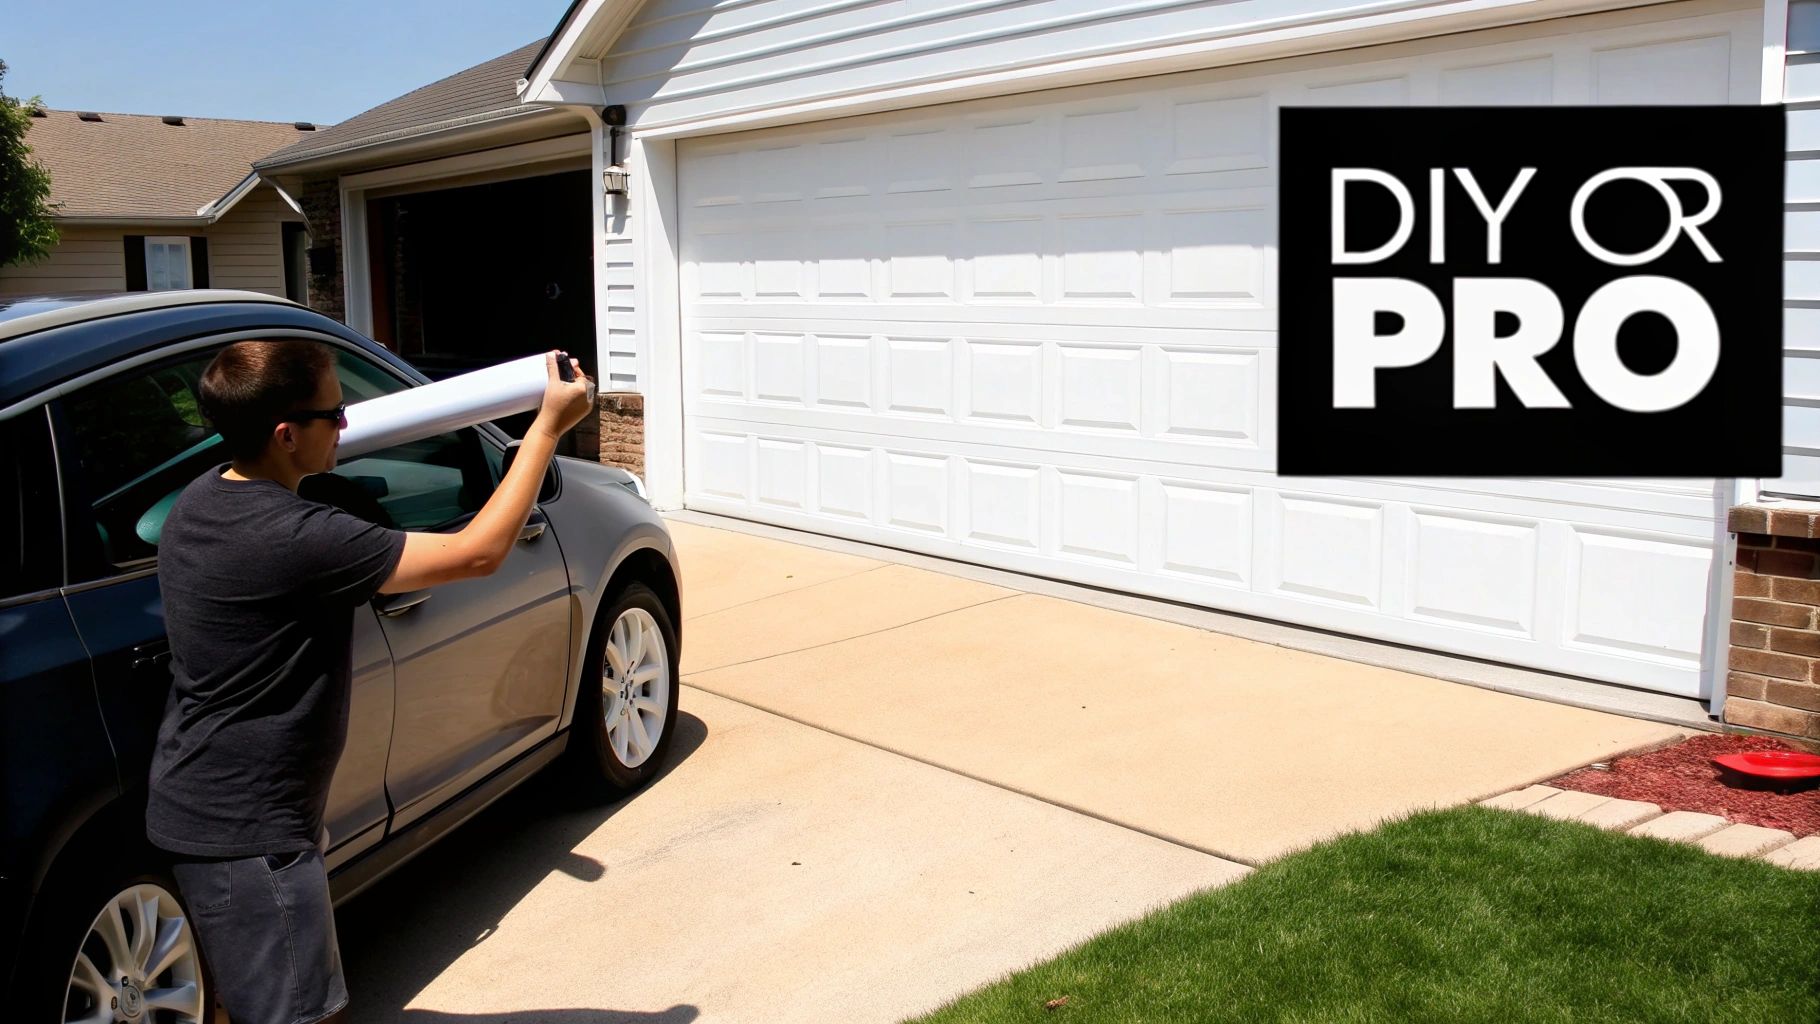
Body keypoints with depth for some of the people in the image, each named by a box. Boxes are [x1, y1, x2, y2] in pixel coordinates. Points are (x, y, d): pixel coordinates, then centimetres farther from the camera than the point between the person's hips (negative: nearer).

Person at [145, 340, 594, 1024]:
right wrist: (550, 426, -16)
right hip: (244, 831, -9)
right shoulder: (294, 537, -29)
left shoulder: (204, 498, 0)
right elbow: (478, 553, -24)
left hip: (197, 804, 10)